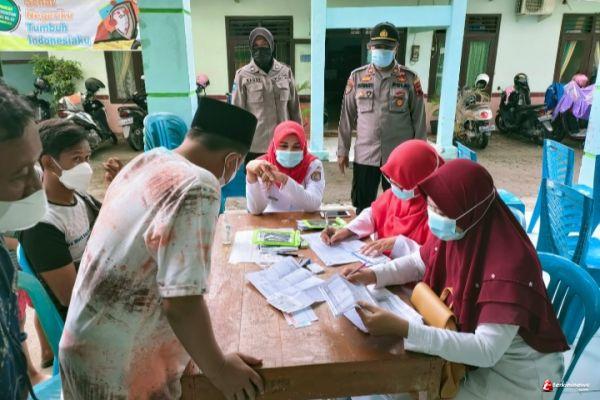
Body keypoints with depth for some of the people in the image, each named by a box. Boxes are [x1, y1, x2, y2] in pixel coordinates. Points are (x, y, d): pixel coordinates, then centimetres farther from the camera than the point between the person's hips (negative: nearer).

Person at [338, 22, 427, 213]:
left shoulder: (410, 78, 0)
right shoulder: (357, 76, 3)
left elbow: (418, 119, 2)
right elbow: (347, 116, 6)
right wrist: (342, 150, 5)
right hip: (365, 155, 1)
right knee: (362, 208, 10)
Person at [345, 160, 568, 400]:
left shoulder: (510, 264, -33)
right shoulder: (453, 233, -12)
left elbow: (486, 351, -35)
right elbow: (419, 263, 7)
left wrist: (402, 329, -43)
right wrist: (372, 275, -11)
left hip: (516, 375, -6)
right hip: (471, 346, 6)